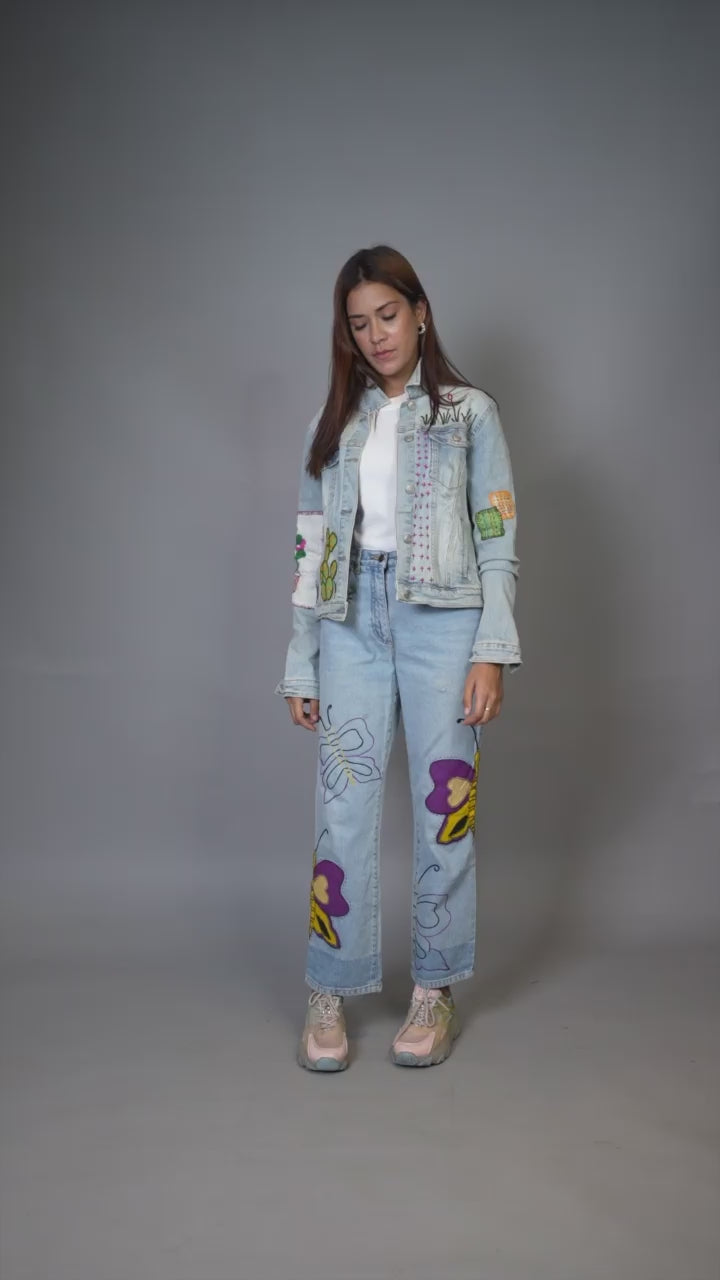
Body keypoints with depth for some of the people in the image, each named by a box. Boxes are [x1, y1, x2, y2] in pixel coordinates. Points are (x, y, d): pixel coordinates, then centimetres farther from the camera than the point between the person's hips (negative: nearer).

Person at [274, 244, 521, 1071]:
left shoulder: (469, 412, 7)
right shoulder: (332, 424, 15)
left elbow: (498, 538, 1)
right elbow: (311, 546, 13)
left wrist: (492, 650, -9)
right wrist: (300, 666, 9)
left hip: (441, 615, -2)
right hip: (352, 622, 2)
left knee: (445, 800, 1)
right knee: (342, 803, -1)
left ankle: (434, 990, 15)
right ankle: (330, 996, 9)